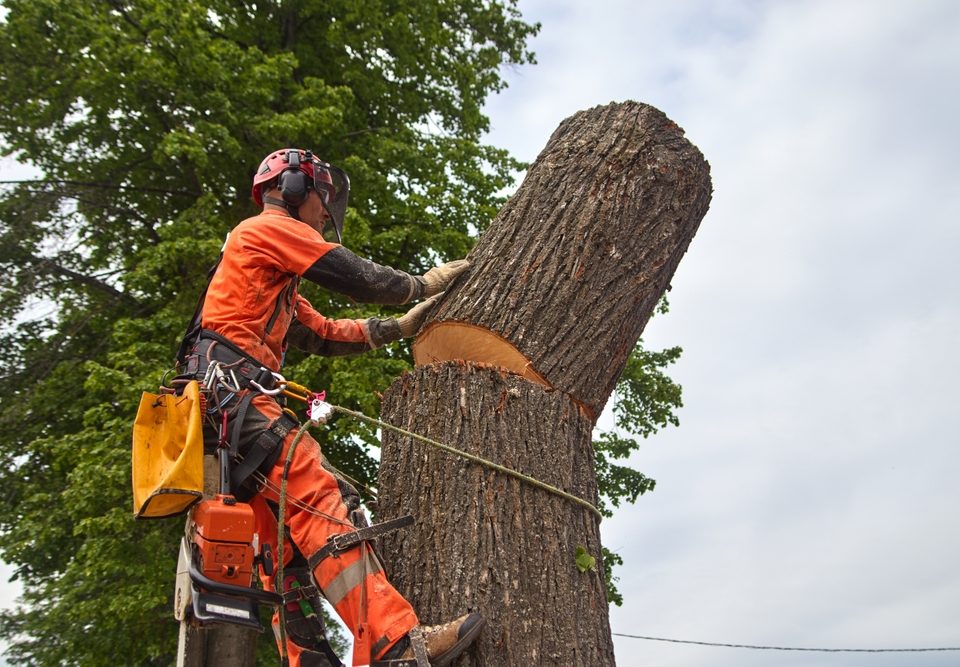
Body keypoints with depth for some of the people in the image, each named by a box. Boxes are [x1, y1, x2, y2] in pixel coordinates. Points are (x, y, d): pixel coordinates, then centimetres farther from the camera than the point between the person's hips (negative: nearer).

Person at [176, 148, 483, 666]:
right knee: (325, 503, -24)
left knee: (287, 544, 4)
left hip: (217, 410, 11)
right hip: (233, 393, -11)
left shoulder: (276, 281, 34)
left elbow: (324, 335, 28)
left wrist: (400, 326, 23)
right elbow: (356, 278, -3)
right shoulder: (269, 226, 4)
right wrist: (424, 283, 12)